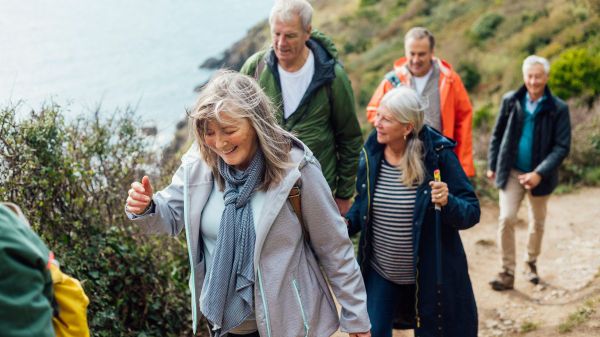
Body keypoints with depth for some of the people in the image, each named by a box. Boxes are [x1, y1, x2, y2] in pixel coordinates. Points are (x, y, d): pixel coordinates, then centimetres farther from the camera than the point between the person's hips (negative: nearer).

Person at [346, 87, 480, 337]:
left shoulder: (438, 156, -17)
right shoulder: (370, 154, -5)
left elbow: (472, 213, -13)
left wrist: (448, 203, -33)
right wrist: (347, 224, -9)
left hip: (429, 275, -3)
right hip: (379, 273, 3)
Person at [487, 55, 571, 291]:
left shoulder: (558, 109, -10)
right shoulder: (510, 101, -4)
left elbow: (562, 146, -12)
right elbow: (497, 134, 6)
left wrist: (539, 173, -21)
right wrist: (492, 165, 6)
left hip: (539, 175, 0)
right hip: (511, 172, 0)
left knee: (537, 222, 16)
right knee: (506, 219, -12)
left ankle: (531, 263, 39)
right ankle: (508, 272, -2)